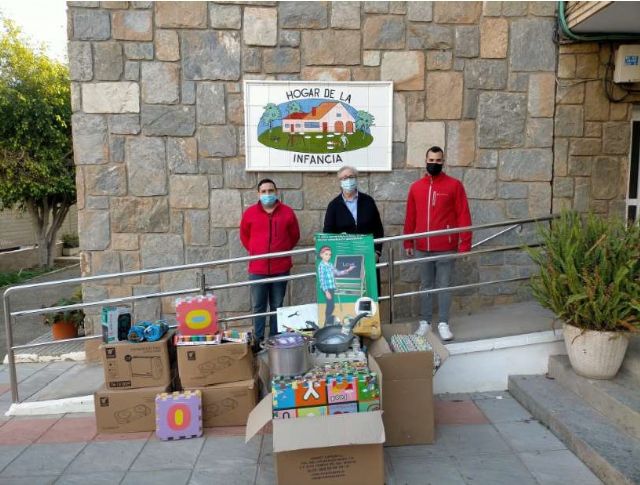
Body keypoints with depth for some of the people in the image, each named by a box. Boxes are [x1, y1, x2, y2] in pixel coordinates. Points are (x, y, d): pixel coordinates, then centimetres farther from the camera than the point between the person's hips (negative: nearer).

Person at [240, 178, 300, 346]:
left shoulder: (287, 212, 0)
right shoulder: (250, 213, 1)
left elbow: (295, 236, 12)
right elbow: (244, 235, 16)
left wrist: (283, 251, 7)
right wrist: (254, 251, 10)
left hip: (281, 268, 0)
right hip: (257, 268, 0)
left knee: (277, 306, 10)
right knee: (258, 306, 5)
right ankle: (258, 340, 17)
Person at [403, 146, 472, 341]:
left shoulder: (454, 185, -2)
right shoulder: (415, 187, 7)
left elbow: (463, 215, -4)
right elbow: (410, 217, 10)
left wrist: (465, 243, -9)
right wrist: (408, 243, 9)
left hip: (446, 248, -3)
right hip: (422, 248, 3)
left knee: (444, 286, 5)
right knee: (425, 285, 11)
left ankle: (443, 323, 15)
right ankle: (425, 321, 21)